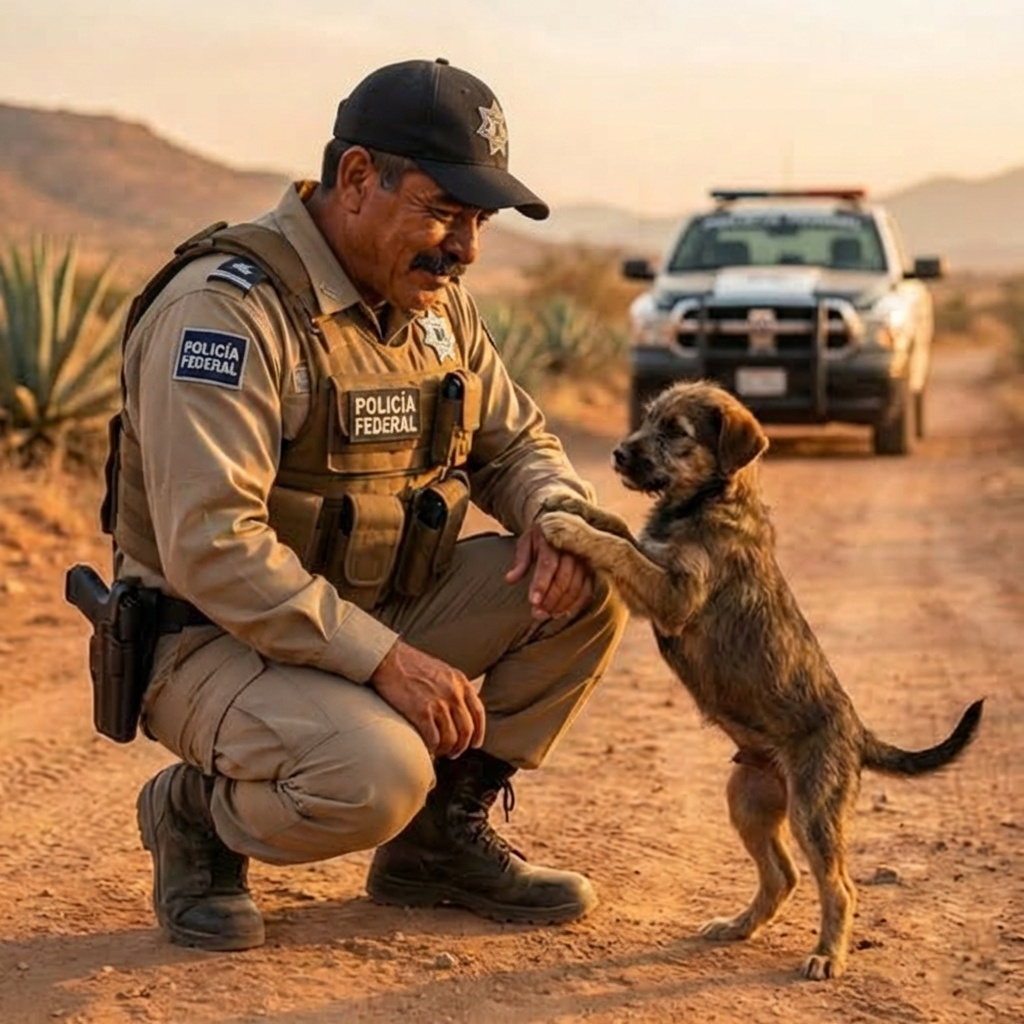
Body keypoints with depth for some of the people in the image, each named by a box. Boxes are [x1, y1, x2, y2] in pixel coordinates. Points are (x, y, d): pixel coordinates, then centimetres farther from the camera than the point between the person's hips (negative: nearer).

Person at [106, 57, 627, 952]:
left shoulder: (436, 302, 5)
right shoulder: (228, 307, -21)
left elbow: (515, 441, 17)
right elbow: (210, 547, -28)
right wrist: (385, 659, -29)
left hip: (379, 617, 8)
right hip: (220, 638, -8)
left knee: (586, 584, -6)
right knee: (372, 775, -35)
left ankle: (442, 835, 7)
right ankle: (196, 814, -1)